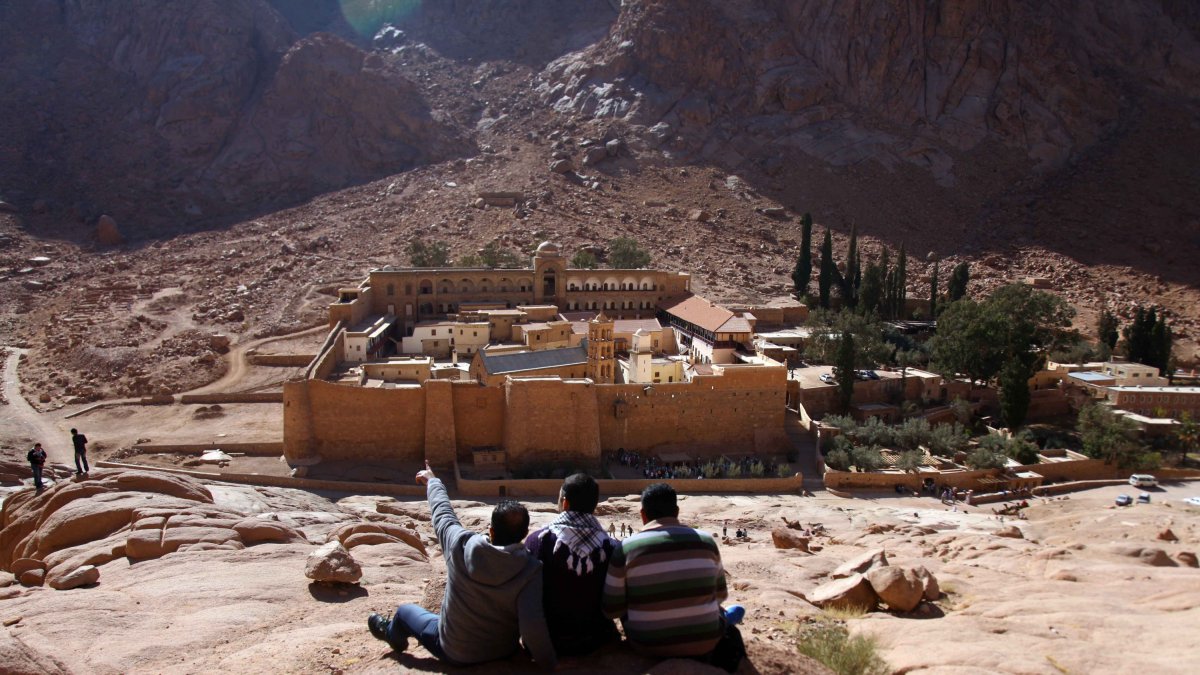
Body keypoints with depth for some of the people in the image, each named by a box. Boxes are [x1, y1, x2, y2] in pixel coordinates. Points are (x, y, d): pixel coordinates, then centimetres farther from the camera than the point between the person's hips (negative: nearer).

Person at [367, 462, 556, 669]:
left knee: (405, 611, 27)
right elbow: (532, 626, -34)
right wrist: (548, 662, -19)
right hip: (505, 651, 1)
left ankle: (392, 633, 60)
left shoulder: (461, 546, -24)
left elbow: (442, 512, -5)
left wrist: (432, 481, 13)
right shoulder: (531, 570, -28)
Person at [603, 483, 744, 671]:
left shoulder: (626, 549, -13)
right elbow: (720, 594, 10)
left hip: (648, 645, -1)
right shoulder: (706, 542, -6)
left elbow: (611, 609, -6)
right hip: (705, 640, 2)